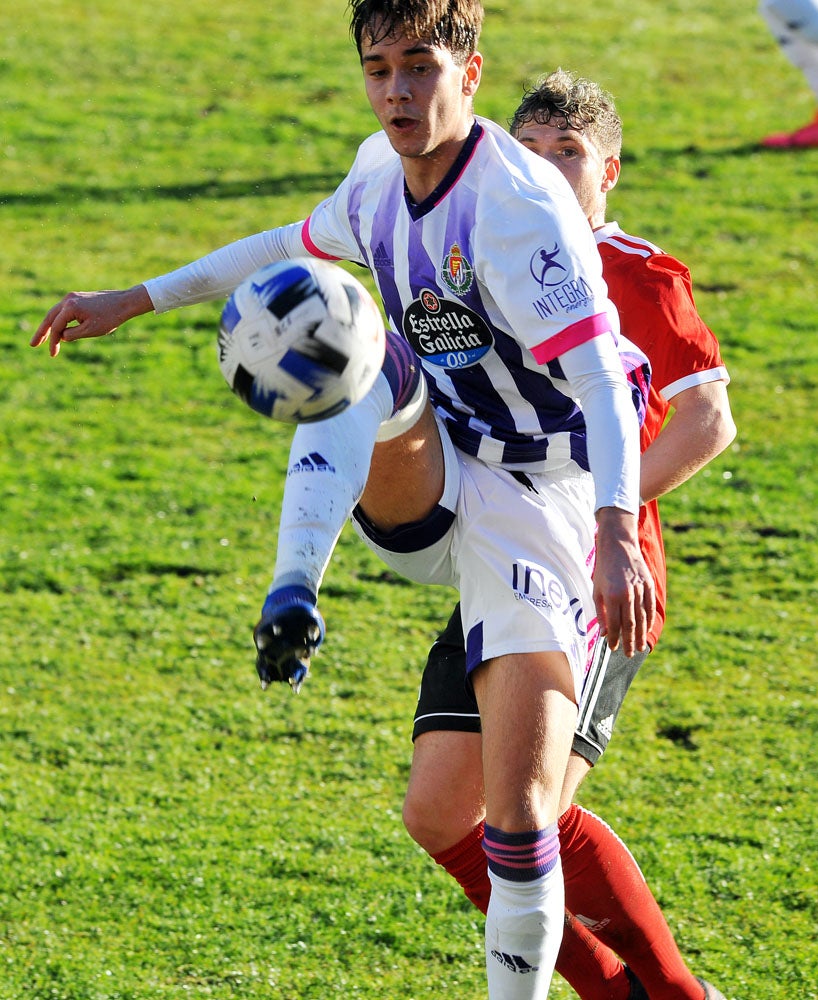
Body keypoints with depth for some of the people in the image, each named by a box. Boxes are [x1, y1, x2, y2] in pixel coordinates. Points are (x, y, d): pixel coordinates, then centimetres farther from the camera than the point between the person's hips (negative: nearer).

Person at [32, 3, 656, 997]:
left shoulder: (521, 209, -22)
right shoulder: (382, 171, 2)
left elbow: (602, 382, -32)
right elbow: (299, 244, 25)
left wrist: (616, 531, -47)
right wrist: (136, 300, 28)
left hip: (532, 510, -6)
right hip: (421, 495, 6)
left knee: (519, 812, -13)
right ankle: (292, 598, -37)